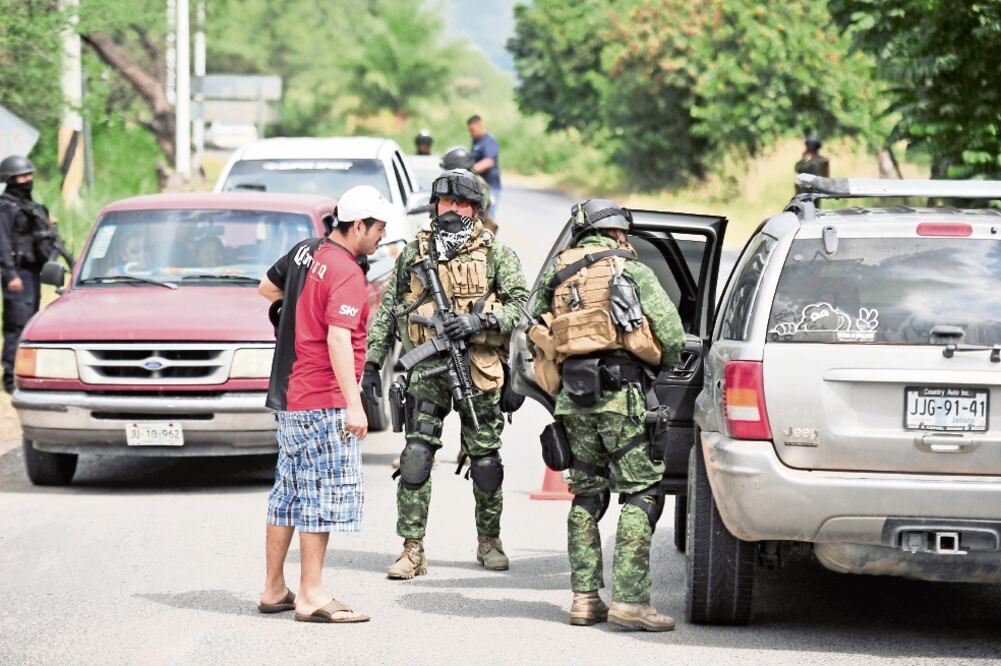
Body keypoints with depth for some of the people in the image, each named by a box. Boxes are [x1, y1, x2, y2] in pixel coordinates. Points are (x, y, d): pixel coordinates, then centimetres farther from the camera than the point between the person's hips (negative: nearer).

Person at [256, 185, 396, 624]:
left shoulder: (305, 252, 9)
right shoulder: (346, 273, -17)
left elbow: (267, 289, 27)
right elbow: (338, 340, -25)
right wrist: (354, 405, -25)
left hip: (288, 396, 9)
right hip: (323, 402, -9)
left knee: (290, 492, 14)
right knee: (325, 496, -6)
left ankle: (274, 590, 20)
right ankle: (311, 596, -5)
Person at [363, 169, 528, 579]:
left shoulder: (495, 253, 5)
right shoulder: (413, 254, 11)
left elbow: (520, 302, 0)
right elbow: (387, 310, 14)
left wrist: (480, 320, -15)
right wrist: (372, 360, 8)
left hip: (479, 369, -1)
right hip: (427, 368, 1)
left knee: (485, 459, 6)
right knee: (416, 455, -9)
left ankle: (489, 540, 23)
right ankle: (412, 550, -8)